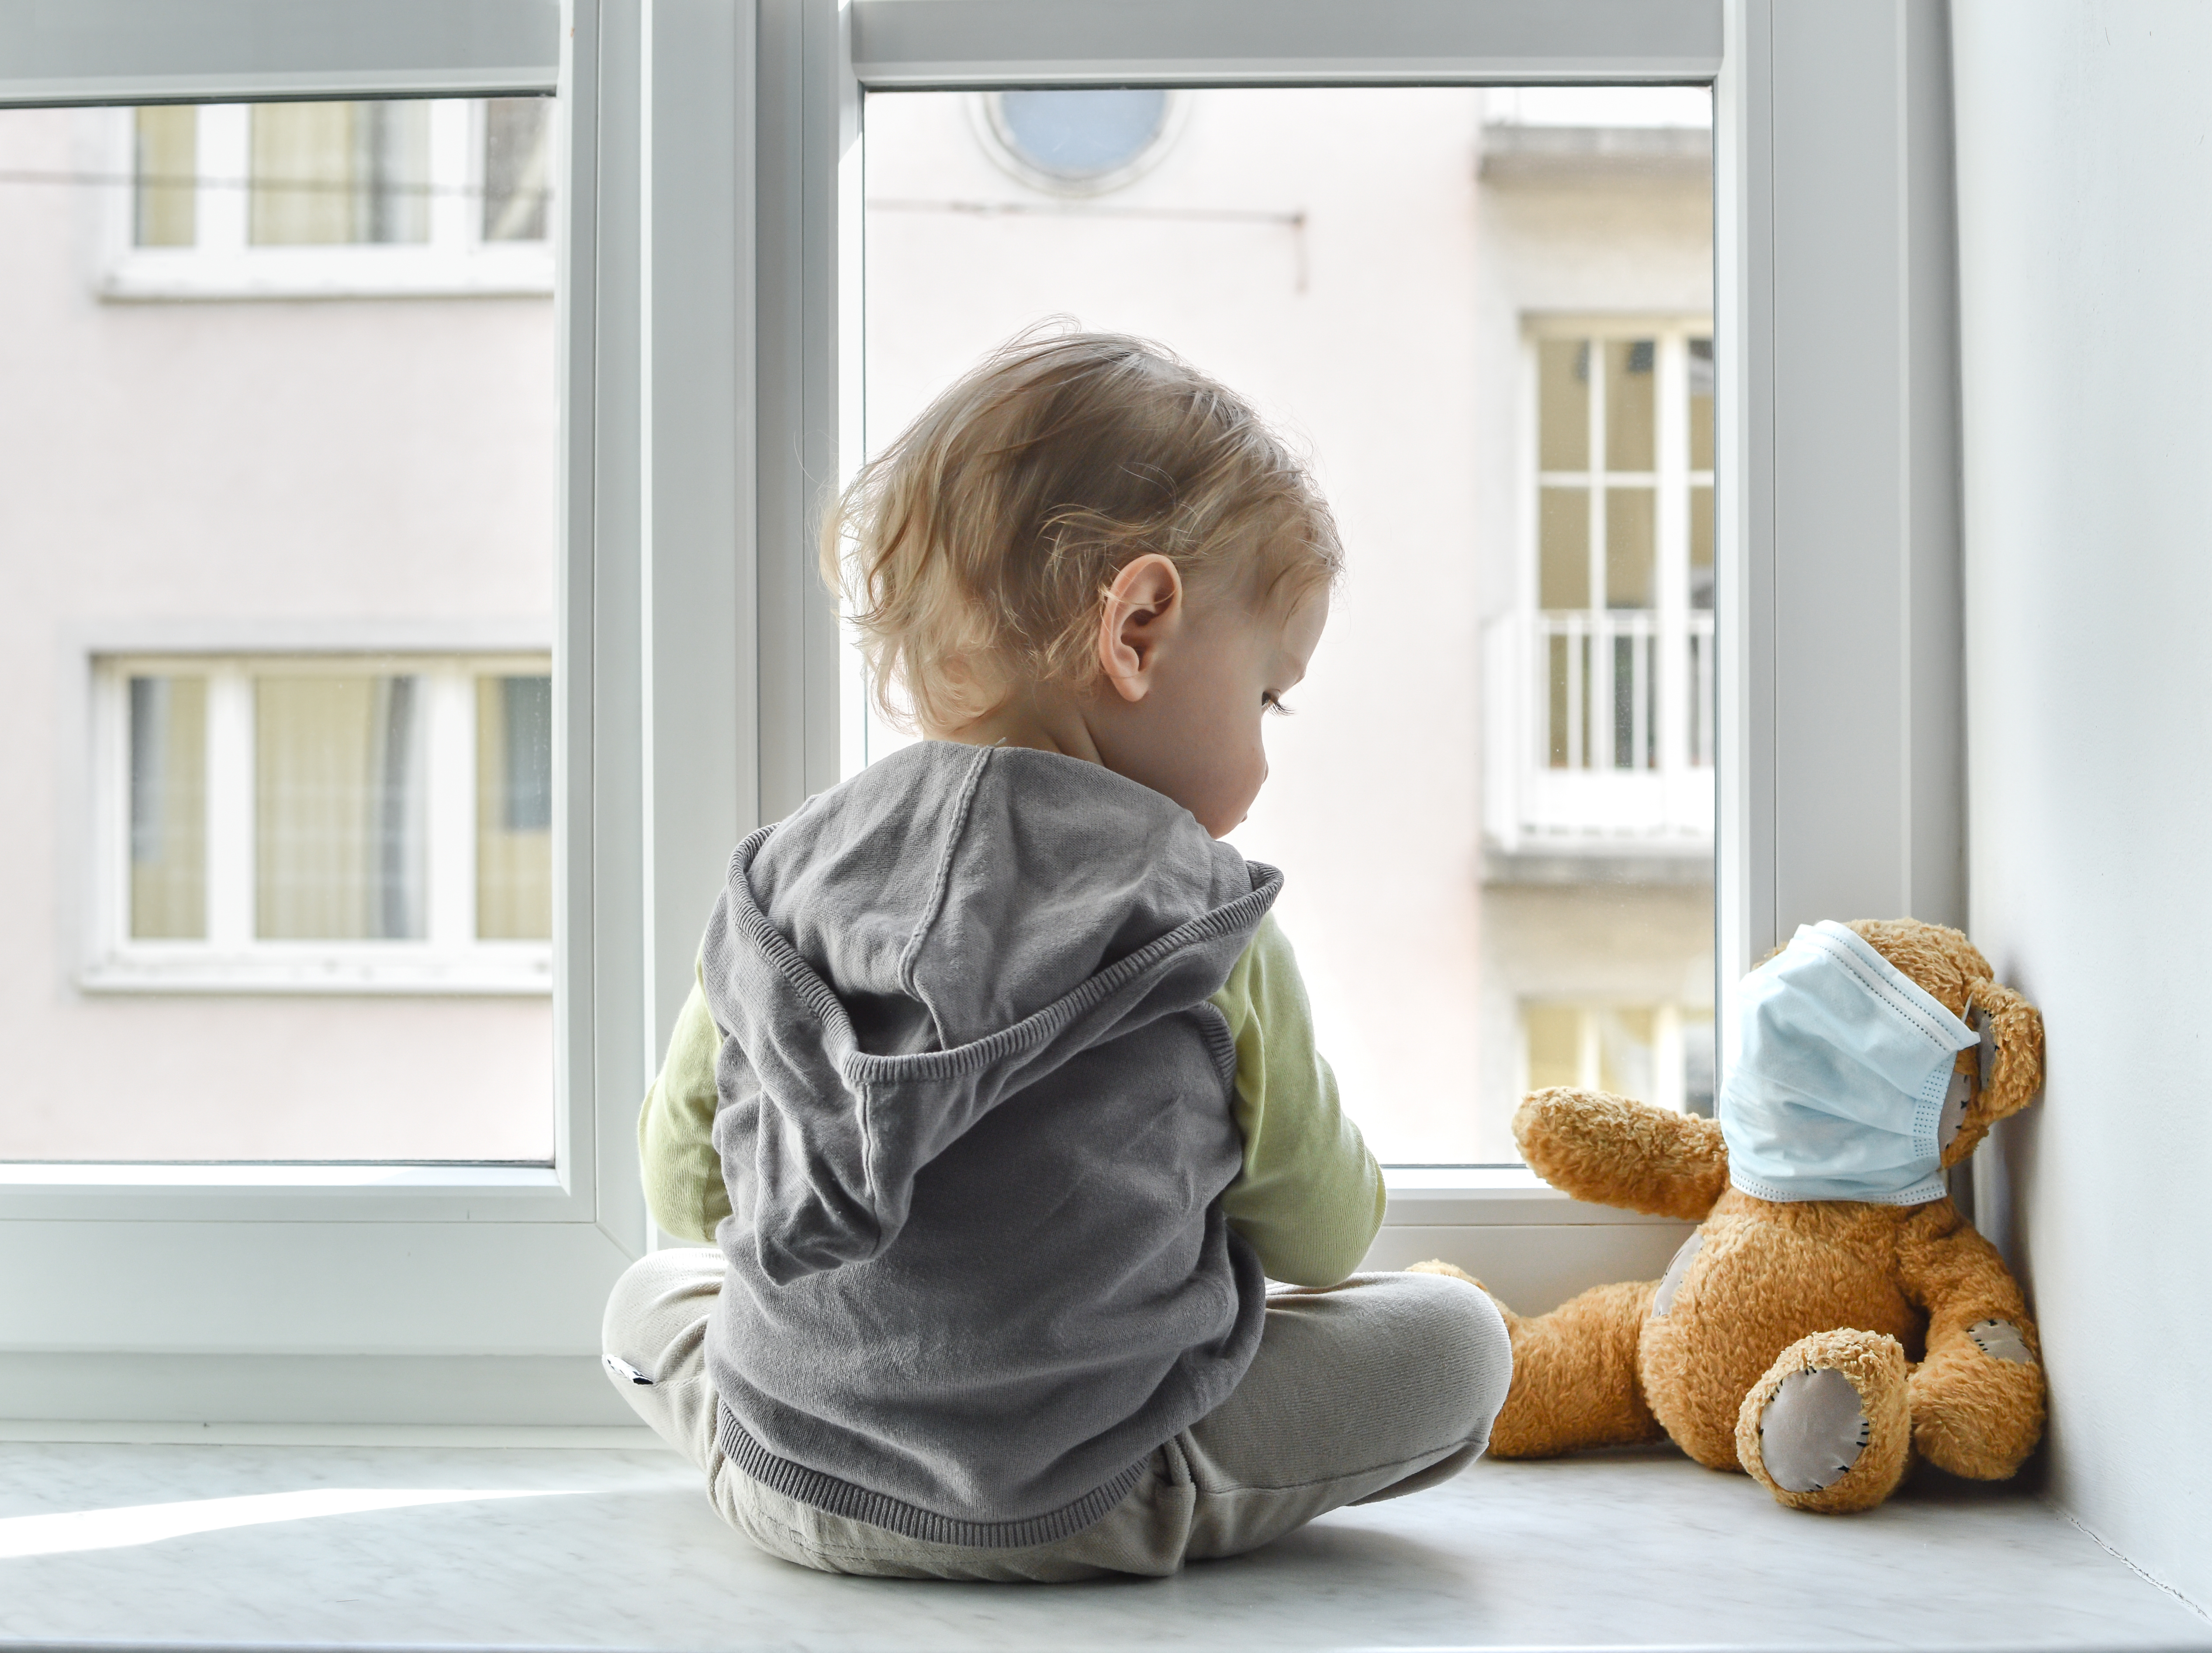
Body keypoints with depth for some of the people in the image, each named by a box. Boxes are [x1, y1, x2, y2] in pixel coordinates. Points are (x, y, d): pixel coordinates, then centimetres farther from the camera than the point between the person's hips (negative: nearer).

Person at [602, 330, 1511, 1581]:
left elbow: (686, 1188, 10)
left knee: (654, 1290, 33)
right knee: (1457, 1339, 7)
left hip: (786, 1483, 5)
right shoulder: (1209, 931, -11)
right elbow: (1322, 1239, 3)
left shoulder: (782, 873, -2)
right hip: (1082, 1512, -5)